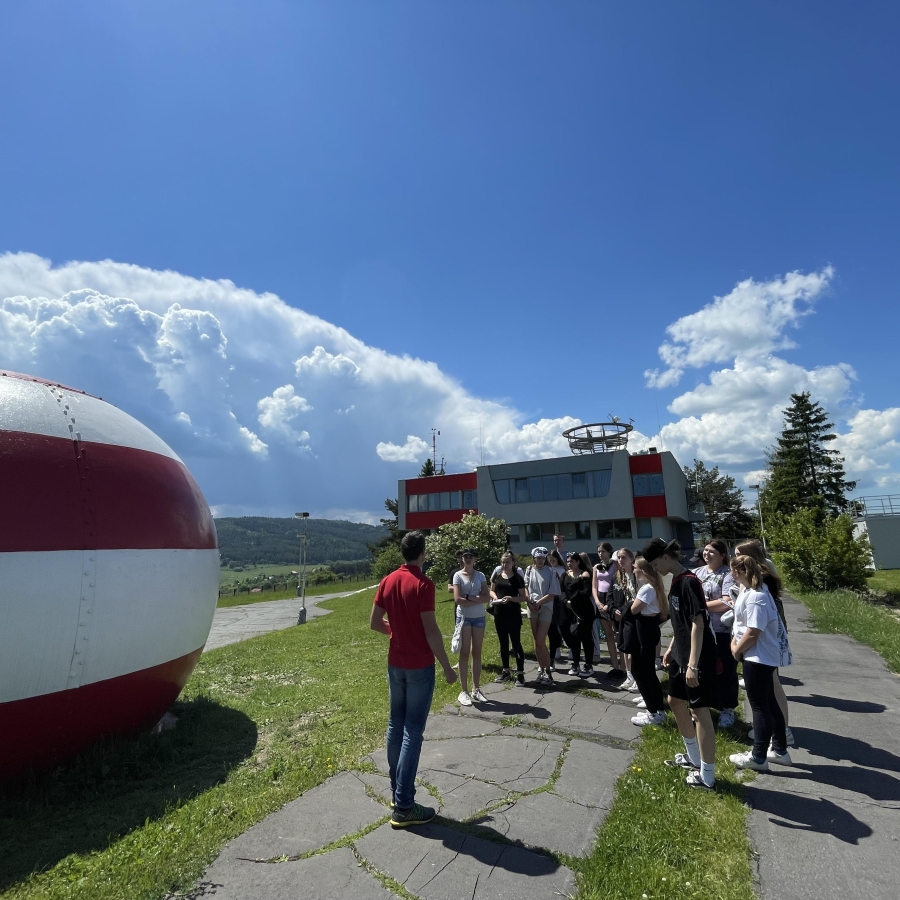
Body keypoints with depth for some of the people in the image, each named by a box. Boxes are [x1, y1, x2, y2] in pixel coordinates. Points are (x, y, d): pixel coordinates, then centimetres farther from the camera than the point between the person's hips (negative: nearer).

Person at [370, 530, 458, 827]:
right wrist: (447, 667, -10)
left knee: (396, 726, 17)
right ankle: (404, 807, 11)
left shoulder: (387, 581, 2)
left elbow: (374, 623, 6)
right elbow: (431, 631, -20)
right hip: (420, 666, -7)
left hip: (395, 663, 7)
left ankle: (397, 792, 30)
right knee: (413, 732, 2)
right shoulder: (423, 584, -19)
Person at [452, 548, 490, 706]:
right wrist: (477, 600, -10)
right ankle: (464, 691, 9)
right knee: (464, 653, 2)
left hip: (479, 617, 3)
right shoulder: (458, 575, -4)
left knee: (477, 653, 10)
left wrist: (469, 597, -15)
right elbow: (458, 599, -14)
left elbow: (486, 597, -4)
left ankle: (476, 689, 20)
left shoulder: (480, 575, 5)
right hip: (464, 617, -3)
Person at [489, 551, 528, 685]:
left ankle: (520, 673, 10)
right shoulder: (497, 575, 4)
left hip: (513, 615, -4)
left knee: (516, 643, 1)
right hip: (499, 614, 4)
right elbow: (492, 590, 13)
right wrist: (494, 597, -9)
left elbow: (523, 597, -7)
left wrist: (510, 598, -23)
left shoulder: (518, 578, -7)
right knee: (503, 643, 14)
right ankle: (506, 671, 26)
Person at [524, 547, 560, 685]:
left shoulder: (550, 572, -7)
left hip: (546, 608, -4)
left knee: (541, 642, -7)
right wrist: (529, 602, -6)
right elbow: (525, 587, 8)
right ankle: (541, 669, 22)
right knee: (537, 642, 9)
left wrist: (538, 603, -13)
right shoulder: (529, 570, 4)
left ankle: (548, 672, 7)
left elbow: (553, 594, -9)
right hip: (532, 608, 4)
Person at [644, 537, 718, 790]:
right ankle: (693, 757, 38)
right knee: (676, 702, 20)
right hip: (681, 655, 10)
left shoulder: (689, 581, -21)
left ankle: (707, 775, 17)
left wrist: (693, 664, -23)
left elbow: (698, 623, -23)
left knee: (700, 711, 1)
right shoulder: (675, 582, 8)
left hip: (697, 658, -10)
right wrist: (671, 648, 20)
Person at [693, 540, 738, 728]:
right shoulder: (696, 572, 8)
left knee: (725, 672, 9)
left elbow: (727, 603, -20)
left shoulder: (728, 574, -10)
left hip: (723, 632, -5)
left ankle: (728, 709, 26)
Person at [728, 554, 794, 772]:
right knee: (769, 702, 20)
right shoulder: (749, 590, 7)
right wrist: (735, 641, 1)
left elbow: (753, 633, -26)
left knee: (759, 705, 1)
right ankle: (780, 750, 33)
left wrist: (737, 650, -12)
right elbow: (742, 622, 14)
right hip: (764, 655, 10)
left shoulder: (755, 598, -25)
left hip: (759, 657, -10)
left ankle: (758, 757, 13)